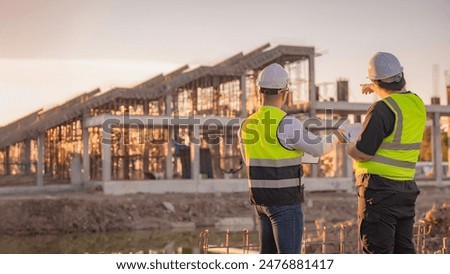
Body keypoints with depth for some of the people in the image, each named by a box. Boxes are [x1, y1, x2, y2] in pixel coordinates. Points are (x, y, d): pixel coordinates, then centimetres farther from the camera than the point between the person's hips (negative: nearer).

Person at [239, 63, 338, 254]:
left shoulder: (247, 125, 4)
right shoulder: (286, 124, -18)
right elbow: (318, 148, -6)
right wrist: (335, 137, 15)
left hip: (261, 200, 7)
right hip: (285, 202, -7)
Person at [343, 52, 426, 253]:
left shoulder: (382, 109, -17)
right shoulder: (417, 104, 7)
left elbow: (362, 153, -18)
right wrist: (379, 90, 40)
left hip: (379, 188, -8)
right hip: (406, 188, 8)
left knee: (377, 251, -3)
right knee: (404, 250, 14)